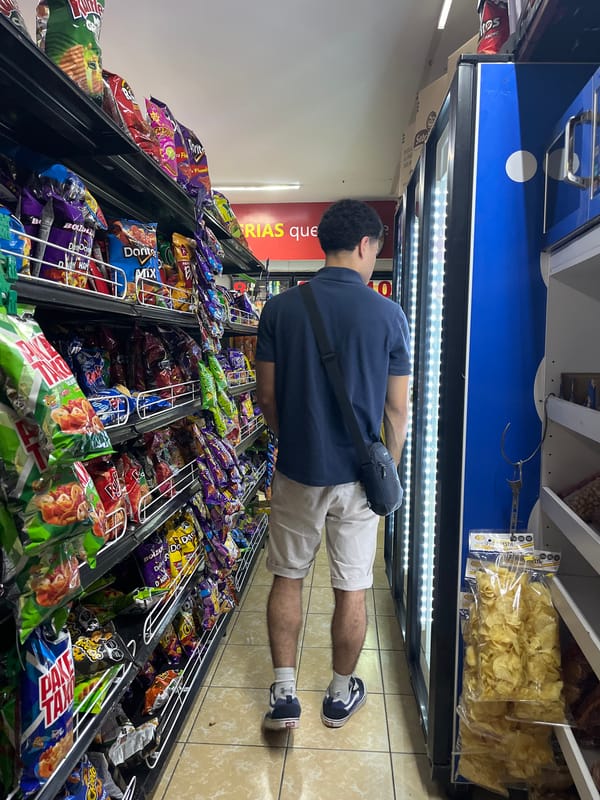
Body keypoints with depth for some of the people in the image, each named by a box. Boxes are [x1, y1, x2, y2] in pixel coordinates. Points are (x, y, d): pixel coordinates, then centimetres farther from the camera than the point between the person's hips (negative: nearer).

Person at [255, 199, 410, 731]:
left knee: (288, 577, 18)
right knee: (352, 588, 14)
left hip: (297, 469, 1)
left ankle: (284, 695, 24)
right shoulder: (388, 314, -7)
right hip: (358, 472, -1)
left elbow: (266, 396, 0)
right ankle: (341, 695, 33)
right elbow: (397, 408, -3)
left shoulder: (280, 308, -4)